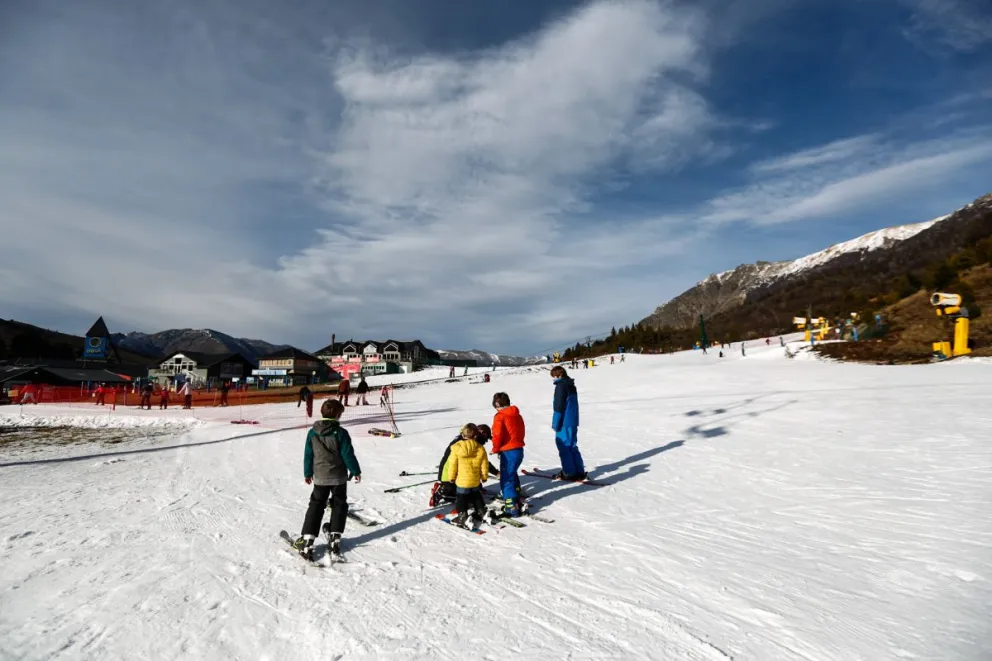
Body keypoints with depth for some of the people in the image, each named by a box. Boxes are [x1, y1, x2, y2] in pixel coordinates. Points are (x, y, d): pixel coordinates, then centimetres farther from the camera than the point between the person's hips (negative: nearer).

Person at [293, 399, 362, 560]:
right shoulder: (340, 433, -15)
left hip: (320, 477, 2)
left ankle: (307, 540, 1)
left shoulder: (312, 433, -3)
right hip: (339, 477, -2)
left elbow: (308, 455, 5)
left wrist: (308, 473, 18)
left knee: (315, 506, 9)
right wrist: (356, 471, 1)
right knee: (339, 505, 14)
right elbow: (348, 454, -12)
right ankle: (334, 538, 14)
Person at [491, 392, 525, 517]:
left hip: (508, 452, -8)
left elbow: (497, 435, -16)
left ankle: (511, 508, -3)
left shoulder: (500, 416, -12)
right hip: (519, 449, 8)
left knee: (506, 480, -2)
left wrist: (495, 449, -1)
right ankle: (516, 501, 36)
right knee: (512, 475, 25)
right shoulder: (517, 415, 11)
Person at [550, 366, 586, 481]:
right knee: (572, 446, 14)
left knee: (564, 447, 0)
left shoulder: (561, 385, -14)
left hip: (564, 422, -9)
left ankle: (569, 473, 4)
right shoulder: (571, 385, 14)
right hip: (573, 421, 9)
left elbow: (559, 406, -17)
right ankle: (579, 472, 15)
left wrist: (555, 423, -13)